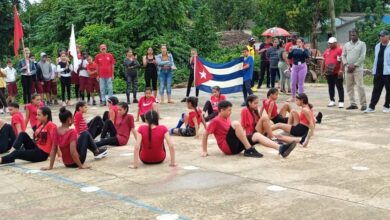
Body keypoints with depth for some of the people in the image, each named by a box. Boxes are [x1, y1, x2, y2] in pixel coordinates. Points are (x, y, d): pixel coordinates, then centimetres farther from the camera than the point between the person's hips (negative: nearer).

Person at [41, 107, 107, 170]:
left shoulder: (56, 131, -6)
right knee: (86, 135, 8)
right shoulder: (72, 132, -24)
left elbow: (53, 149, -3)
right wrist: (81, 166, -21)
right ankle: (97, 152, 29)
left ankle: (96, 151, 41)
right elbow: (73, 152, -30)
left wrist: (50, 166, 0)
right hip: (75, 163, -6)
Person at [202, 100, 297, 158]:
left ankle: (281, 148, -31)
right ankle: (249, 150, -27)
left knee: (257, 135, -12)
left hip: (236, 145, 8)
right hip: (228, 147, -8)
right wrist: (204, 151, -10)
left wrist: (242, 133, 13)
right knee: (236, 123, -28)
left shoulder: (227, 119, 18)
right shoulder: (216, 121, -7)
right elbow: (205, 134, -8)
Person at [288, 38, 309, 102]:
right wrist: (290, 51, -10)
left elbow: (307, 56, -18)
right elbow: (289, 57, 3)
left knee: (301, 83, 0)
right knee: (293, 83, 4)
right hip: (294, 66, 3)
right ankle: (293, 97, 16)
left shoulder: (305, 50, 1)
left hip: (302, 66, -3)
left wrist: (302, 49, -20)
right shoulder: (294, 49, 9)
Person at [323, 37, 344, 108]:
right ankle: (332, 101, 21)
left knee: (339, 87, -3)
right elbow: (324, 61, 20)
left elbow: (342, 60, -13)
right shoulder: (326, 51, 15)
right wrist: (323, 70, 18)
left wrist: (341, 70, -20)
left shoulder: (339, 50, -7)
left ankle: (341, 101, -3)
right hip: (328, 72, 7)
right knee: (330, 87, 12)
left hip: (337, 72, -7)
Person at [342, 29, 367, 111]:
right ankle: (353, 104, 11)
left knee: (360, 86, -10)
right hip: (348, 68, 5)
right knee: (349, 87, 5)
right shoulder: (346, 44, 14)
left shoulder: (362, 44, 2)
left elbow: (362, 57, -6)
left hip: (357, 68, -5)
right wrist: (347, 65, -6)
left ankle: (363, 104, -7)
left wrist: (354, 65, -12)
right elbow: (343, 55, 10)